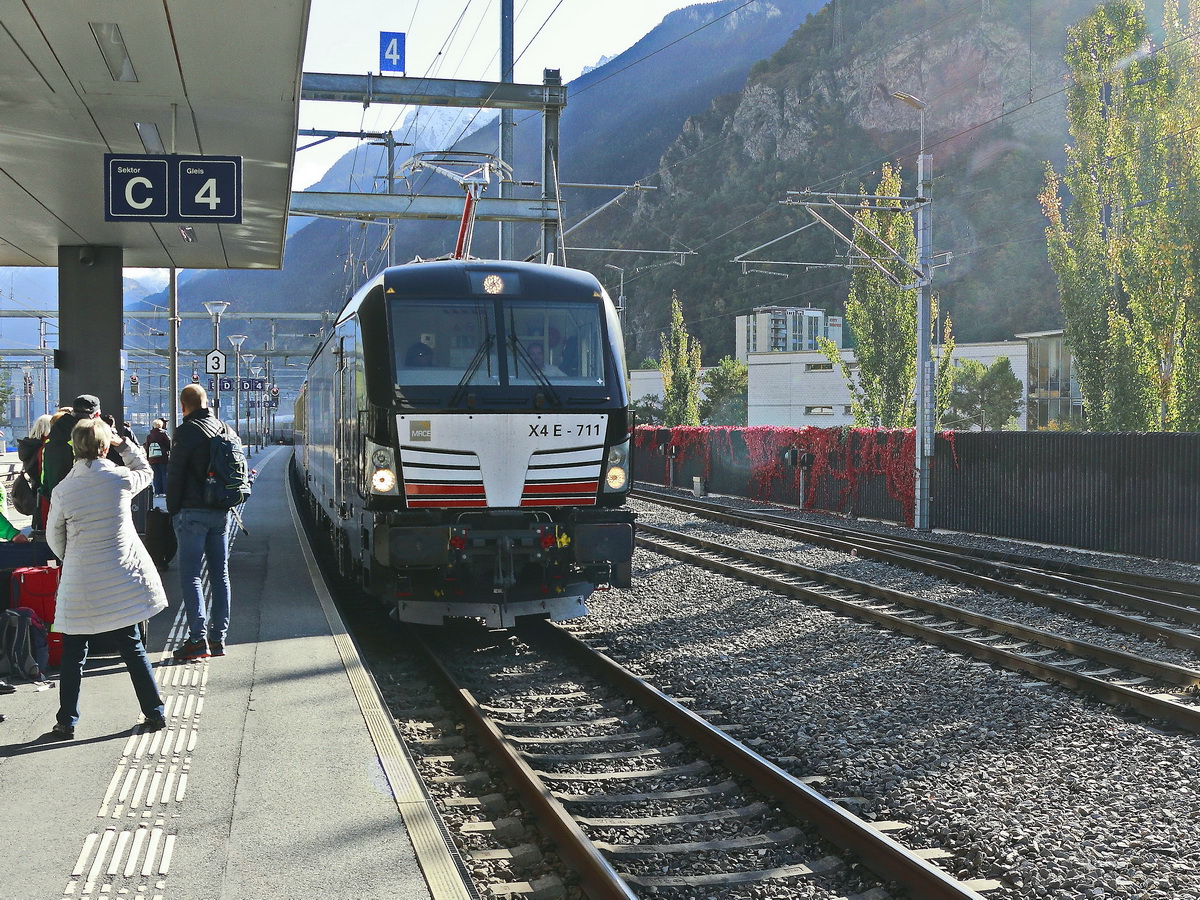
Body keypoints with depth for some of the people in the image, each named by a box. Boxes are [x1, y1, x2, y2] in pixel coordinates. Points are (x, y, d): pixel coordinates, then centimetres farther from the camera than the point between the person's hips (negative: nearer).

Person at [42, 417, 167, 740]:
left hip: (80, 581, -1)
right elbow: (146, 472, 16)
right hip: (123, 578, 1)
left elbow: (54, 537, 6)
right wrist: (125, 445, 16)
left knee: (73, 654, 10)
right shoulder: (120, 478, -8)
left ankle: (66, 722, 14)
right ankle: (155, 713, 15)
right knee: (132, 649, 10)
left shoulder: (63, 490, -6)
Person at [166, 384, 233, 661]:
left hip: (193, 512, -6)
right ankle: (218, 638, 12)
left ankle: (198, 640, -9)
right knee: (220, 574, 9)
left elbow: (175, 475, -10)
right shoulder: (227, 430, 10)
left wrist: (173, 511, 0)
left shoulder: (187, 431, -10)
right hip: (222, 512, 6)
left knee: (190, 575, -4)